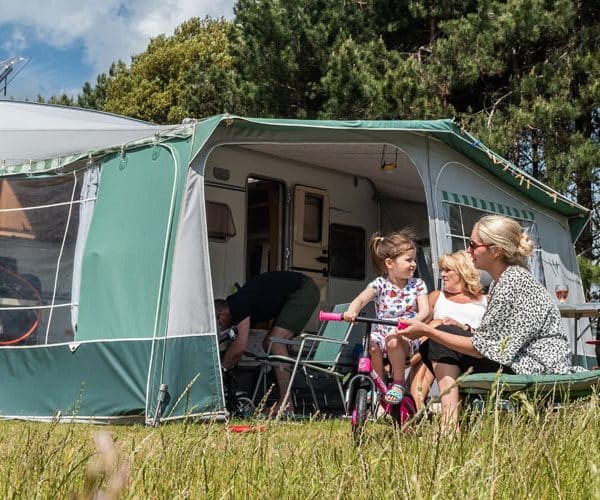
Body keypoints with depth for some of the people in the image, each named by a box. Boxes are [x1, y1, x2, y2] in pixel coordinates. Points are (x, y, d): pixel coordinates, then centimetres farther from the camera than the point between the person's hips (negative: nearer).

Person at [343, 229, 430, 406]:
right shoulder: (379, 284, 0)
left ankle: (399, 383, -13)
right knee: (371, 345, -32)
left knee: (393, 341, -35)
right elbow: (360, 299, -15)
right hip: (381, 331, 1)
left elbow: (424, 309, -9)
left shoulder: (417, 285, 5)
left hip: (405, 336, -1)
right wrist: (351, 311, -39)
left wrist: (414, 320, -33)